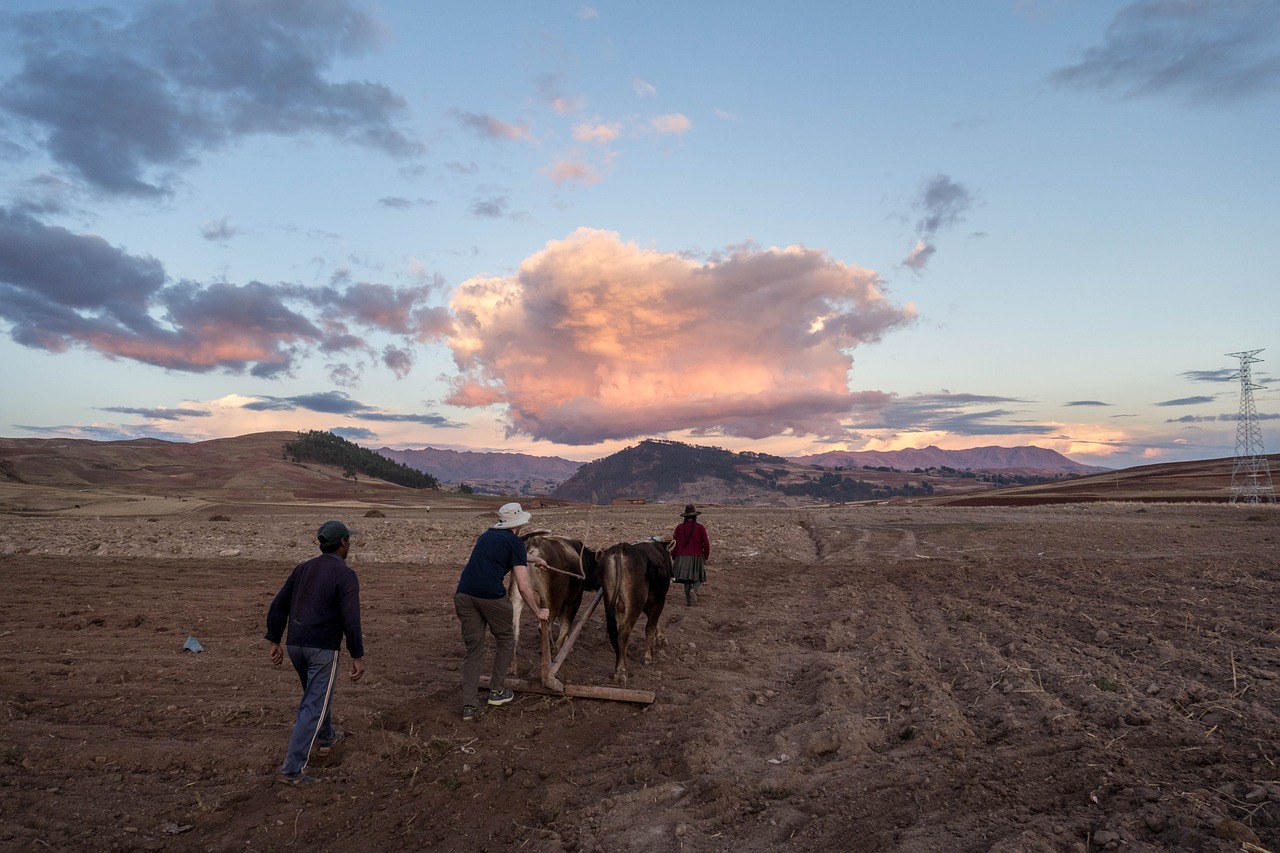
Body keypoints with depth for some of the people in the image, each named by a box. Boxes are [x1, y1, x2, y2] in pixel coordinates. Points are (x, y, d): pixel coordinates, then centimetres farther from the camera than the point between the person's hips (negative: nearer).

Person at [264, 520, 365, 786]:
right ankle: (292, 769, -3)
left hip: (295, 644, 8)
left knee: (316, 692, 28)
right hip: (323, 647, -8)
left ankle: (326, 737, 47)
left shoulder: (304, 568, 9)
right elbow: (350, 618, -20)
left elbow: (278, 605, 10)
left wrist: (274, 641, 15)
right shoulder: (345, 575, -13)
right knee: (314, 706, -1)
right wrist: (357, 656, -15)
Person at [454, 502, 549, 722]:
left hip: (464, 594, 6)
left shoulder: (486, 535, 24)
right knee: (505, 641, 19)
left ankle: (468, 707, 9)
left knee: (473, 648, 13)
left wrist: (531, 559, 58)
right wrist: (539, 611, 11)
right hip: (491, 596, -6)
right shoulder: (515, 543, 3)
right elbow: (523, 587, -3)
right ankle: (496, 692, 25)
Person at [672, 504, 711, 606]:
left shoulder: (679, 527, 0)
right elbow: (706, 544, -4)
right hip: (697, 557, -2)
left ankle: (688, 601, 12)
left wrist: (674, 557, 14)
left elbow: (674, 543, 3)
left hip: (682, 557, 2)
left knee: (687, 580, 13)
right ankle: (694, 590, -21)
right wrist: (706, 557, 10)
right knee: (698, 579, 9)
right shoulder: (700, 528, -5)